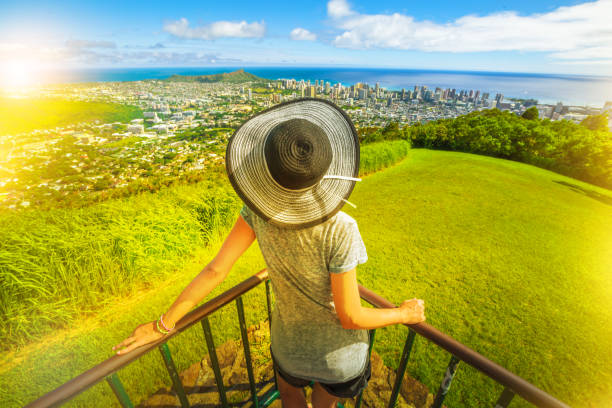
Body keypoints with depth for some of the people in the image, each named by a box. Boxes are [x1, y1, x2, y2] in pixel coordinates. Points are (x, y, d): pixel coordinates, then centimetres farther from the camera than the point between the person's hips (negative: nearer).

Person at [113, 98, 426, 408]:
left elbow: (215, 270, -22)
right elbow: (350, 317, -26)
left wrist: (162, 325, -7)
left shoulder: (260, 207, -26)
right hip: (340, 352, -1)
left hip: (291, 346, 2)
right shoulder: (339, 232, -35)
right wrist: (404, 314, -8)